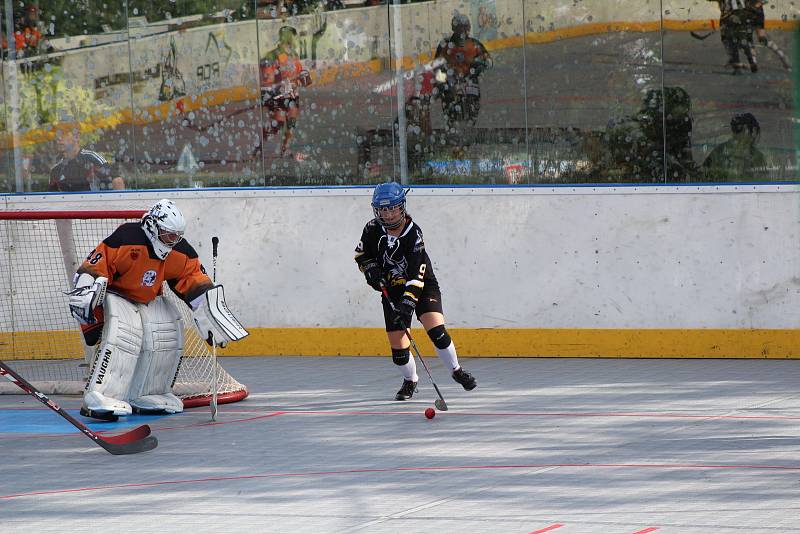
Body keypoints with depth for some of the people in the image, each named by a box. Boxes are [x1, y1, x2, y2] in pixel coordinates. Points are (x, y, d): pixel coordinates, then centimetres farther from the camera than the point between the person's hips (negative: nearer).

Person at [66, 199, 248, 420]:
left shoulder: (181, 253, -9)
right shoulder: (125, 241, -29)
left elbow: (198, 287, -5)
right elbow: (91, 270, -26)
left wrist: (215, 324, -11)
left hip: (147, 300, 7)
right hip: (112, 294, -7)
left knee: (169, 331, -9)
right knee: (123, 333, -30)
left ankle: (147, 396, 5)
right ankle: (98, 399, -38)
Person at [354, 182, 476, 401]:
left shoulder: (413, 233, -23)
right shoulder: (373, 229, -9)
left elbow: (416, 274, -28)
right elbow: (362, 255, 10)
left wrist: (408, 302, -37)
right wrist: (371, 271, -10)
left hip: (422, 286, -3)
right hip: (392, 290, 3)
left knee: (436, 331, -21)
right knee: (397, 345, -3)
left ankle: (456, 370, 2)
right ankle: (410, 381, 24)